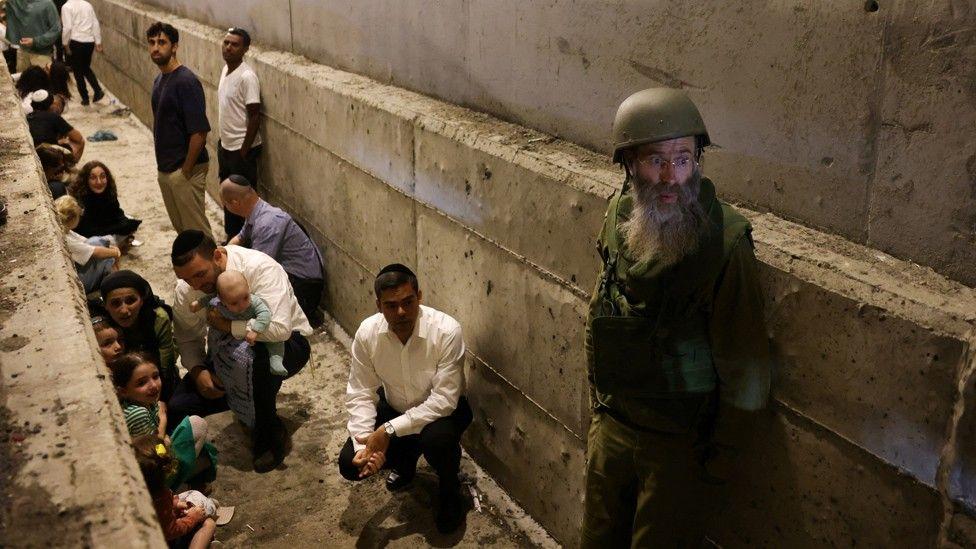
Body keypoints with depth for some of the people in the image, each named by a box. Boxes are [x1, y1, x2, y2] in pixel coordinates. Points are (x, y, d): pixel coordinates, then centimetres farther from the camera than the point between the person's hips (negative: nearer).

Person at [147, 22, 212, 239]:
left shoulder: (186, 81, -18)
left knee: (197, 230, -1)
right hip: (165, 169, 9)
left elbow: (199, 131, -22)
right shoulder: (159, 79, 11)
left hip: (185, 170, -9)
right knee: (180, 227, 19)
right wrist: (163, 164, 14)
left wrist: (186, 171, -17)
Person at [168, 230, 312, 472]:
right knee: (177, 407, -10)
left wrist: (228, 325, -30)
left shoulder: (259, 268, -28)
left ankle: (270, 433, -15)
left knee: (248, 354, -41)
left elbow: (279, 329, -40)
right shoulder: (186, 289, -10)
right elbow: (187, 339, 5)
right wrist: (198, 370, -13)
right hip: (230, 352, 6)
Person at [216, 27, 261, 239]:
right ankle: (231, 237, 34)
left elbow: (254, 116, -20)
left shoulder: (247, 77, -20)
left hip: (241, 149, -9)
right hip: (225, 145, 9)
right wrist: (222, 143, 17)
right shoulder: (226, 69, 7)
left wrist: (244, 152, -19)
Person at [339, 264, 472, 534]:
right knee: (350, 464, -12)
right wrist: (365, 442, -27)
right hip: (394, 408, 4)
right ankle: (405, 461, 22)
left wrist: (389, 430, -34)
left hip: (442, 410, -4)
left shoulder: (447, 331, -31)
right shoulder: (367, 333, -20)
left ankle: (450, 490, -1)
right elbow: (360, 394, -12)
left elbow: (444, 400, -31)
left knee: (436, 438, -37)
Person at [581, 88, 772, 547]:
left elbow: (744, 364, -17)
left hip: (676, 440, -5)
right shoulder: (620, 215, -5)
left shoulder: (725, 240, -24)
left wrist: (712, 438, -8)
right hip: (609, 422, 5)